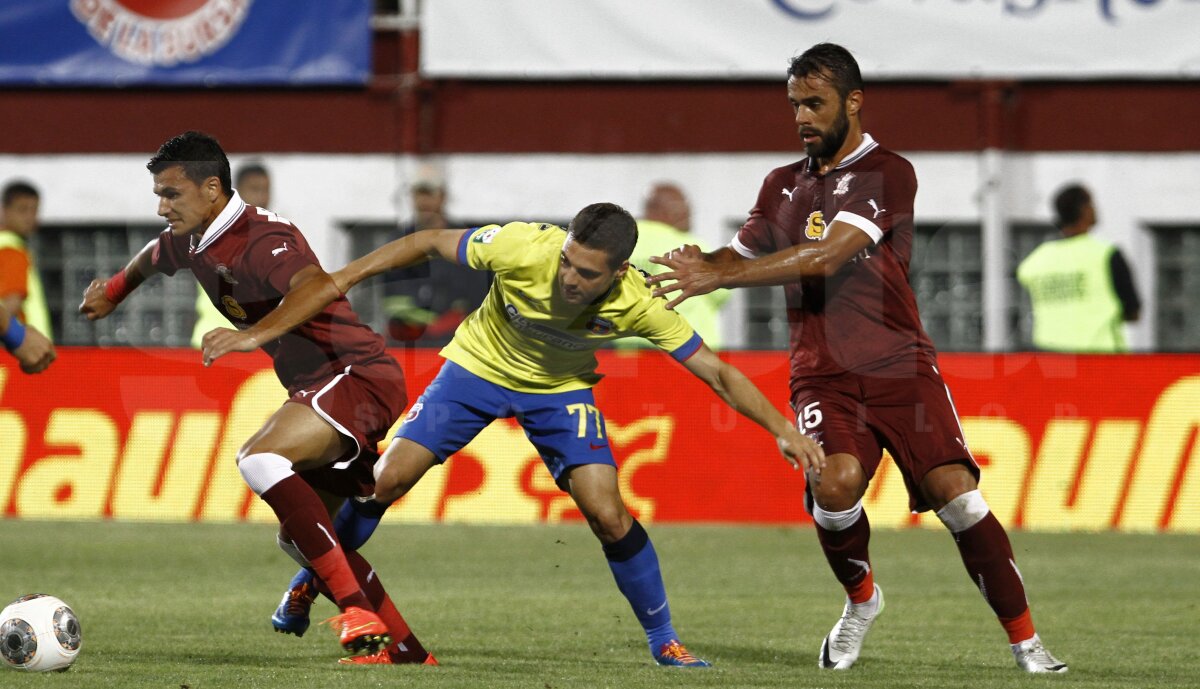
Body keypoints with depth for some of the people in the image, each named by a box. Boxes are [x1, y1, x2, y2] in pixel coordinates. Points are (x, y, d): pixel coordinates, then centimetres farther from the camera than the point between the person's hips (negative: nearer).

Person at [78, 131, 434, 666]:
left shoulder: (263, 240, -20)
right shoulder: (186, 244, 10)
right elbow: (151, 260, 36)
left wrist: (257, 332, -51)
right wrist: (113, 291, 54)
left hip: (359, 375, -11)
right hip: (320, 387, 11)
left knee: (260, 460, -30)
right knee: (299, 536, 10)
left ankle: (360, 613, -30)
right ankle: (406, 649, 13)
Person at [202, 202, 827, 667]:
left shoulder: (637, 304, -31)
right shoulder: (523, 249, -35)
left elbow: (717, 373, -22)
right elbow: (429, 245, -19)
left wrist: (782, 429, -31)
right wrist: (341, 280, -16)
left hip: (560, 390, 0)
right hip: (479, 368, 0)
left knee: (608, 515, -16)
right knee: (383, 481, -8)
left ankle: (664, 642, 5)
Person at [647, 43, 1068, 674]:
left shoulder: (888, 174, -5)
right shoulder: (783, 184, 17)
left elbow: (825, 258, -16)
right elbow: (742, 253, 29)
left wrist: (714, 278, -18)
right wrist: (700, 263, 3)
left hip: (899, 365, -3)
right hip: (823, 375, 3)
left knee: (955, 491, -18)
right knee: (835, 482, -26)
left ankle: (1024, 640, -6)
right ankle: (861, 600, 3)